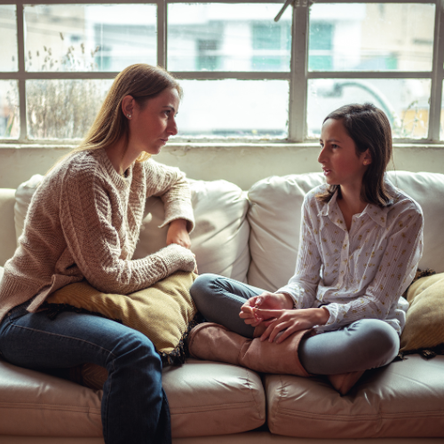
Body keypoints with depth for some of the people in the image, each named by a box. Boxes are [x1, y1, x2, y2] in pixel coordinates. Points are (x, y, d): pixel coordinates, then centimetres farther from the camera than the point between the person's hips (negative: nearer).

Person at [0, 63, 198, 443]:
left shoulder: (137, 169, 9)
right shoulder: (84, 173, -19)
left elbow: (177, 181, 34)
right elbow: (110, 276, -20)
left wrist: (179, 225, 13)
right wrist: (177, 255, -7)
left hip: (74, 310, 8)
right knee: (134, 349, -35)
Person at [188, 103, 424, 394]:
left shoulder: (405, 215, -10)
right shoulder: (316, 203, 3)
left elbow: (379, 302, -13)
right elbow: (306, 280, 2)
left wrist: (319, 315, -27)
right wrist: (282, 301, -21)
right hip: (315, 315, 5)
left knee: (379, 338, -44)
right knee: (204, 286, -10)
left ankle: (247, 351, -27)